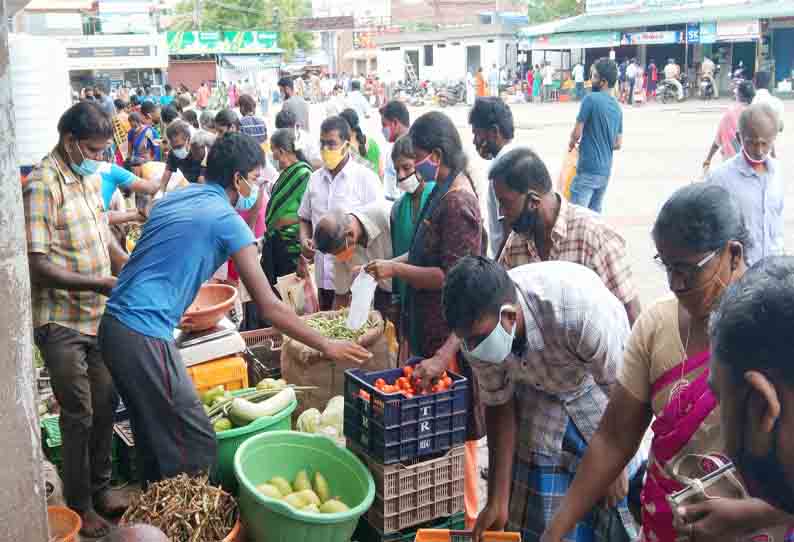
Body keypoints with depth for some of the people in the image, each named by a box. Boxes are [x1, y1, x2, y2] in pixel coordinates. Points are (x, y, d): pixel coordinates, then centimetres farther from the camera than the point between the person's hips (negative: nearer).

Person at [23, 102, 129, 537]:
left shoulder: (90, 177, 7)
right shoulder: (42, 185, -17)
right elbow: (38, 264, -22)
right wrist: (98, 283, -23)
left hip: (99, 316, 7)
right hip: (61, 322, -7)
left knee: (105, 404, 15)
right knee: (78, 415, 3)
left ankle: (100, 486, 32)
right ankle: (79, 505, 20)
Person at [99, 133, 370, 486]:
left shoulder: (172, 199, 14)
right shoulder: (228, 220, -10)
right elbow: (269, 308, -11)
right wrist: (326, 347, -3)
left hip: (115, 324, 9)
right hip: (145, 337, -9)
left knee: (153, 435, 20)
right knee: (196, 443, 0)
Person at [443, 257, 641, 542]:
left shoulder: (580, 310, -41)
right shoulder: (477, 328, -25)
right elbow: (498, 405, -9)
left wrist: (615, 464, -12)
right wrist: (498, 500, -6)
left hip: (600, 389, -3)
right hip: (540, 394, 3)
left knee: (614, 506, -2)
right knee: (538, 517, 3)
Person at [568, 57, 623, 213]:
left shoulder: (591, 99, -12)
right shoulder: (617, 107, 10)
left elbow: (577, 133, -12)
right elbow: (618, 144, 14)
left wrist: (572, 144, 8)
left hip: (588, 169, -8)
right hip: (605, 170, 8)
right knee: (595, 213, 14)